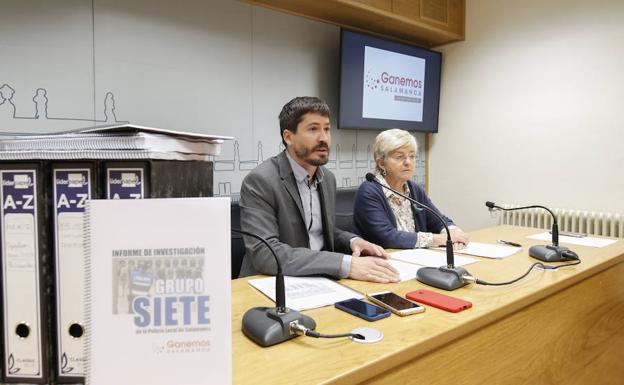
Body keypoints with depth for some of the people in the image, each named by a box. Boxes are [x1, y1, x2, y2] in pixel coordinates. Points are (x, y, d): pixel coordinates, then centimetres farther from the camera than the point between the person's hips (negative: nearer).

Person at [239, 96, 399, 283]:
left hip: (320, 279, 6)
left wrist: (352, 241, -4)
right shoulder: (259, 181, -16)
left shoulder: (328, 178, 5)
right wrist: (345, 264, -31)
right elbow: (264, 252, -26)